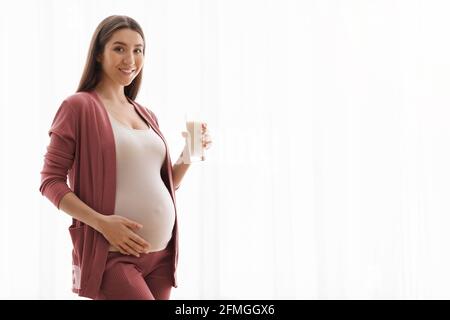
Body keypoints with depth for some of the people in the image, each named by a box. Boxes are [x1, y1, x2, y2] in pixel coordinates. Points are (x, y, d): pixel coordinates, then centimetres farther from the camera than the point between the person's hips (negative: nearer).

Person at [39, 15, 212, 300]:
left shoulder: (147, 116, 14)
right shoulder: (79, 107, -4)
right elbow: (51, 181, -7)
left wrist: (190, 154, 1)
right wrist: (102, 222, -19)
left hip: (161, 253, 7)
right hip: (111, 253, -6)